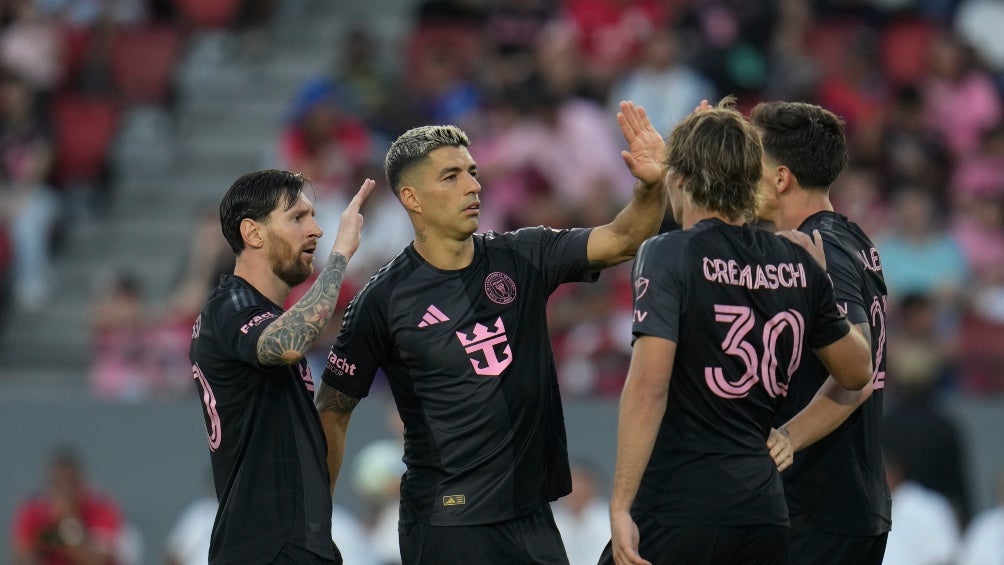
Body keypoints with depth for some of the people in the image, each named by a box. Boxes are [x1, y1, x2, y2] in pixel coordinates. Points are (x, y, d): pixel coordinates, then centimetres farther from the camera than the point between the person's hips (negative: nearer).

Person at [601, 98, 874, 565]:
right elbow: (857, 372, 20)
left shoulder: (667, 255, -8)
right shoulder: (798, 263, 9)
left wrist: (620, 507, -18)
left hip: (678, 515, -6)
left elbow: (648, 386, -17)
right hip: (765, 513, 6)